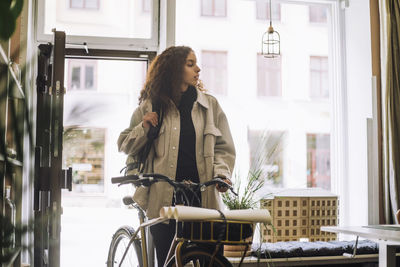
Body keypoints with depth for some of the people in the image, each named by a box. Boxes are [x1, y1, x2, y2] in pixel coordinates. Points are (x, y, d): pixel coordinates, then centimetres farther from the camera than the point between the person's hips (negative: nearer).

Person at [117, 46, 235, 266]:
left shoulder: (210, 105, 10)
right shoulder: (151, 106, 8)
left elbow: (223, 148, 11)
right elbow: (125, 145, 12)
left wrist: (222, 173, -7)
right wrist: (144, 128, -6)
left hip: (203, 197, 1)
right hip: (163, 198, 0)